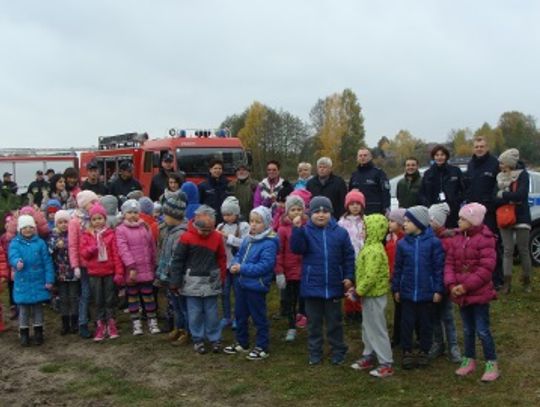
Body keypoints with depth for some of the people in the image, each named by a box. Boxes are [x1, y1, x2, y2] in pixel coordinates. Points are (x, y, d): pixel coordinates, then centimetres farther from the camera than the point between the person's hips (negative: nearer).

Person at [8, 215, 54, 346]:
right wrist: (17, 262, -43)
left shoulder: (40, 243, -2)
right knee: (23, 308, 8)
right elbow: (12, 256, -18)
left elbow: (47, 262, -2)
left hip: (38, 281, 0)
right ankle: (24, 333, 21)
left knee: (38, 307, 10)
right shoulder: (15, 243, -2)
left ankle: (38, 332, 24)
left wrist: (49, 280, -7)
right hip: (22, 281, 0)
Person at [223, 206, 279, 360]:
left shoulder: (269, 243, -19)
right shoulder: (248, 239, 8)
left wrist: (242, 268, -23)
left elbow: (265, 265, -26)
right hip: (241, 284, 8)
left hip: (256, 286, -8)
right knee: (240, 315, 20)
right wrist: (235, 265, -8)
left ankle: (262, 348, 17)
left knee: (259, 318, 4)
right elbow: (238, 255, 15)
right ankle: (241, 343, 36)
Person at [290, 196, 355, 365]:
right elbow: (297, 248, -19)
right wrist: (297, 229, -30)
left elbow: (349, 256, 4)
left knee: (334, 322, 12)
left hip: (334, 286, 0)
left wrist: (349, 277, -2)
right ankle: (315, 353, 24)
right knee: (314, 322, 12)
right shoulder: (306, 231, -3)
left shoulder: (340, 232, -1)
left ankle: (338, 352, 25)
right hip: (312, 286, 0)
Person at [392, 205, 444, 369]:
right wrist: (396, 288, 7)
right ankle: (407, 352, 22)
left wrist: (438, 290, -6)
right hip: (407, 292, 2)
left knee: (426, 323, 12)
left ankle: (424, 352, 27)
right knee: (406, 323, 8)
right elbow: (398, 268, 6)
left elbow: (439, 267, -6)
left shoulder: (433, 242, -9)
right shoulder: (402, 243, -1)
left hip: (427, 293, -2)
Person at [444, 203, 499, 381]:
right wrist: (452, 284, -11)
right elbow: (449, 263, 4)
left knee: (482, 330, -1)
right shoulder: (457, 239, 6)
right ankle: (469, 360, 30)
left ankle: (492, 364, 12)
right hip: (461, 293, 6)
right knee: (467, 329, 17)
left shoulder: (485, 239, -14)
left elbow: (486, 268, -19)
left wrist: (466, 286, -20)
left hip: (479, 293, -6)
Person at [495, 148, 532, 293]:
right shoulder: (500, 177, 5)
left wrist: (503, 196, -12)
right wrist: (511, 198, -19)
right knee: (508, 250, 0)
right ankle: (507, 282, -1)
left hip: (521, 218, -3)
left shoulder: (522, 175, -6)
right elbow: (496, 199, -4)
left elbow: (521, 194, -21)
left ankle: (526, 281, 16)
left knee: (523, 250, 4)